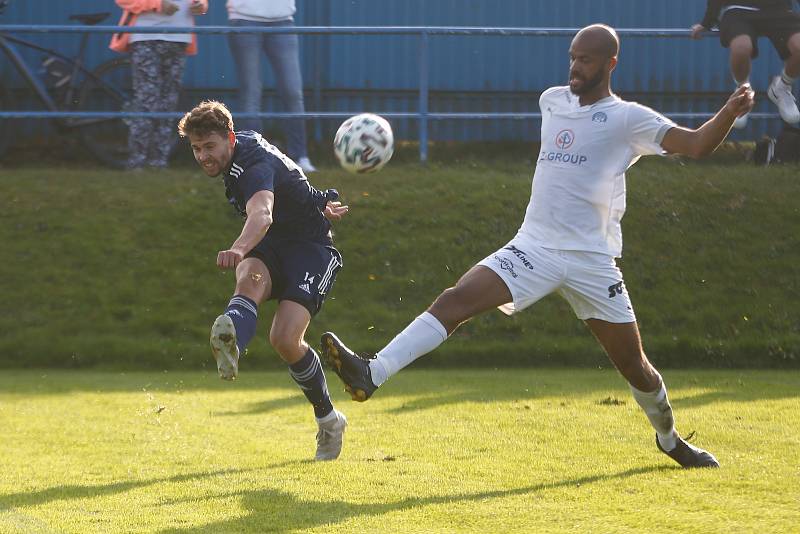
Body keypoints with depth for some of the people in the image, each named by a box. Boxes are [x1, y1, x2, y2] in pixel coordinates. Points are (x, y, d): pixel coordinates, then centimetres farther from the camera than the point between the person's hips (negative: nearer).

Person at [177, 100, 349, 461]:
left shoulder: (254, 165, -28)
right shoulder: (245, 142, 1)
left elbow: (262, 215, -50)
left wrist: (239, 249, -70)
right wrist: (315, 203, 32)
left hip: (312, 248, -7)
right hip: (271, 246, 7)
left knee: (285, 339, -24)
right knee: (249, 279, -31)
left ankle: (328, 419, 3)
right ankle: (231, 349, -67)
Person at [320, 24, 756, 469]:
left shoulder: (627, 119, -3)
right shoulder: (552, 101, 12)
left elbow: (697, 145, -13)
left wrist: (731, 112, -29)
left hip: (592, 260, -3)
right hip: (534, 248, 3)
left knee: (634, 364, 3)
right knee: (455, 300, -18)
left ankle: (670, 439, 30)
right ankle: (373, 374, -30)